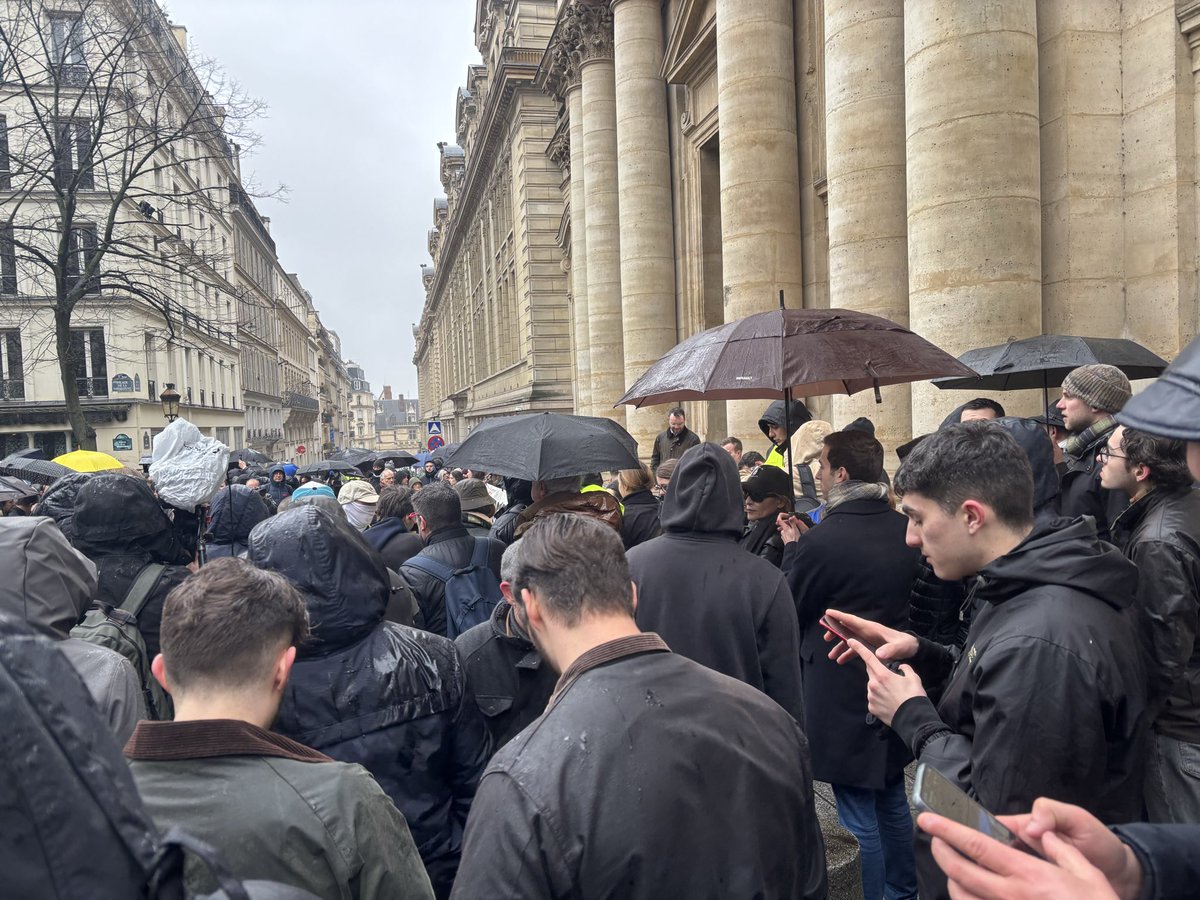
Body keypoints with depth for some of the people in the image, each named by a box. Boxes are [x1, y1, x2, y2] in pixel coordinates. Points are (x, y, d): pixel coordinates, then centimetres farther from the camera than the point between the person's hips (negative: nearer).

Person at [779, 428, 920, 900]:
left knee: (860, 817, 6)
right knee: (893, 802, 24)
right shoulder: (904, 530, -2)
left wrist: (792, 547, 3)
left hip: (842, 696, -8)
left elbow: (790, 610, -9)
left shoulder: (821, 542, -23)